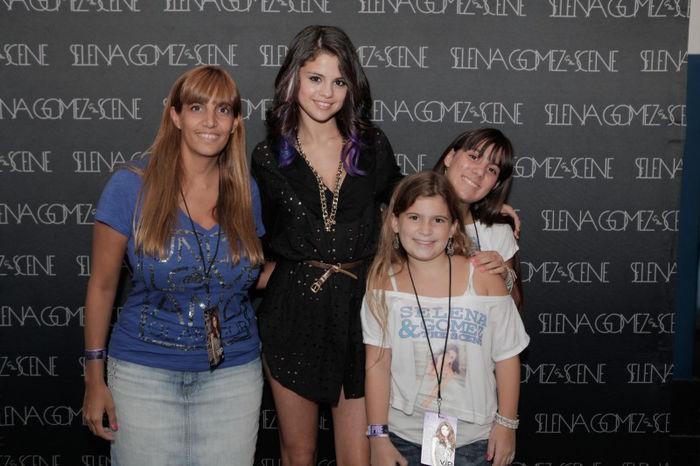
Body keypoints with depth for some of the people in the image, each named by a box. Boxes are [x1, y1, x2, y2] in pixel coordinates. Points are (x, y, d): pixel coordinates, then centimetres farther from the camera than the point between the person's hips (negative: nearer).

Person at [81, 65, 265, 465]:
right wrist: (95, 376, 1)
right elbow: (102, 286, -1)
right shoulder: (130, 187, -8)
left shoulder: (247, 192, 0)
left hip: (234, 373, 2)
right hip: (145, 372, -2)